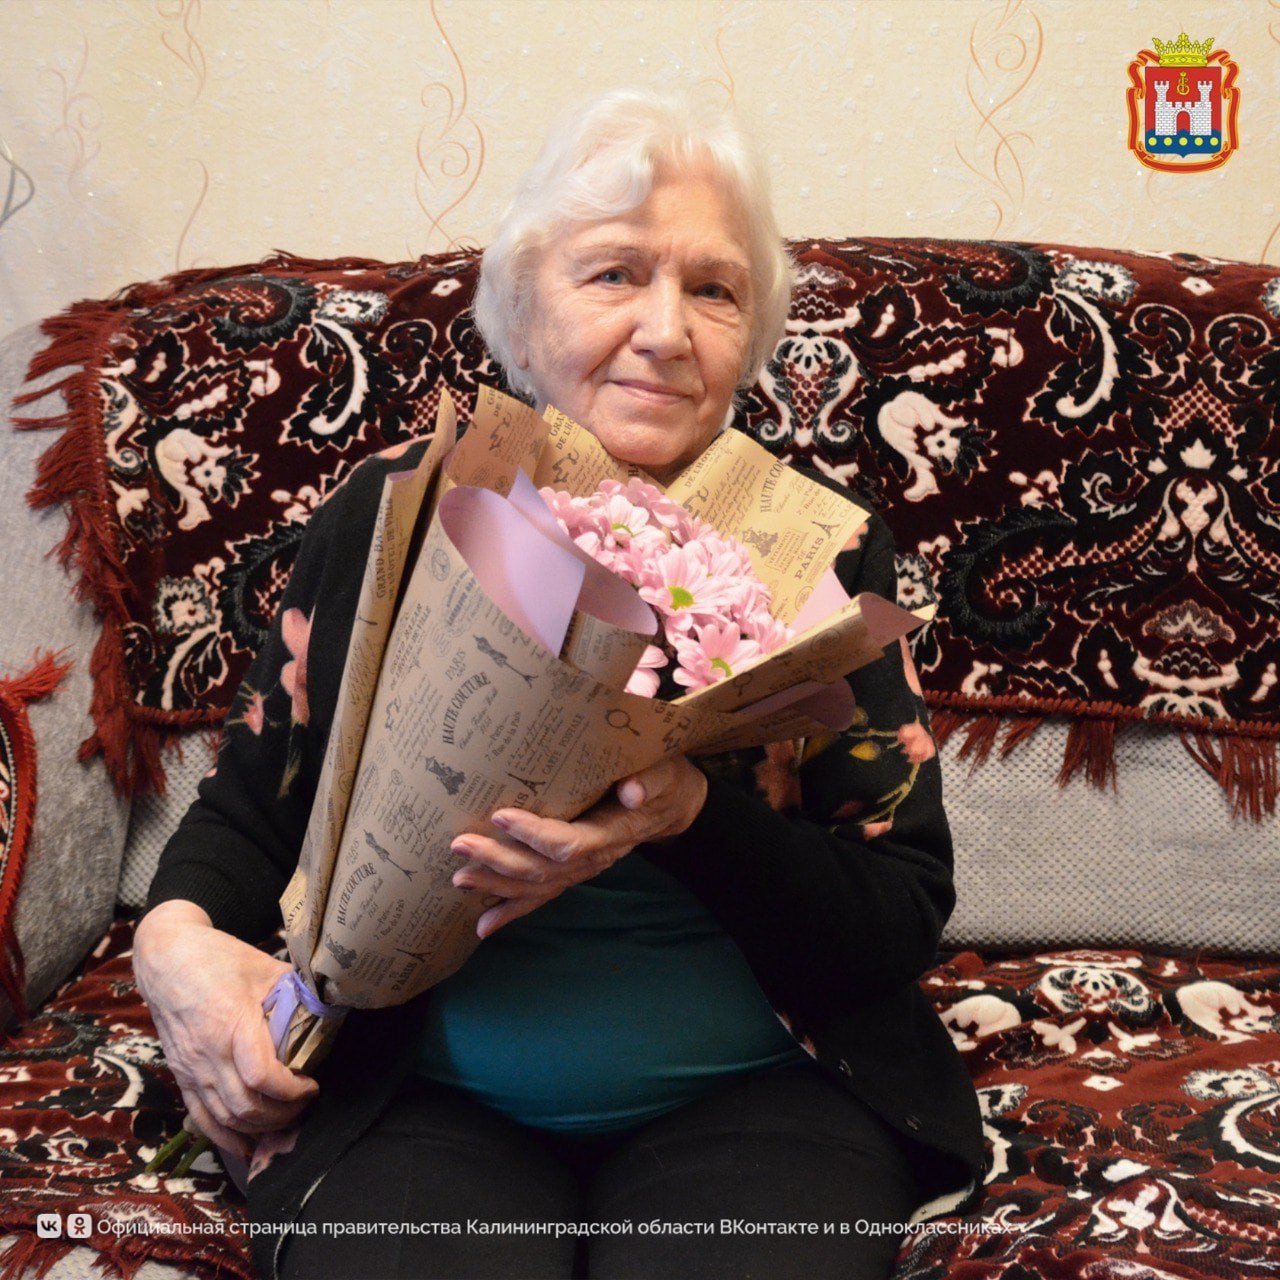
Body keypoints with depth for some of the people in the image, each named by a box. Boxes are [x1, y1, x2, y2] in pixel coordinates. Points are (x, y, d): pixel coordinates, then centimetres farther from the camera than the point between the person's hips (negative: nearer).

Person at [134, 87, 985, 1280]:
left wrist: (692, 818, -23)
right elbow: (251, 800, 12)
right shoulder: (388, 513, 2)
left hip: (752, 1092, 0)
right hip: (422, 1097, 0)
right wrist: (175, 934, -10)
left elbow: (904, 914, -5)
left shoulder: (821, 546, -1)